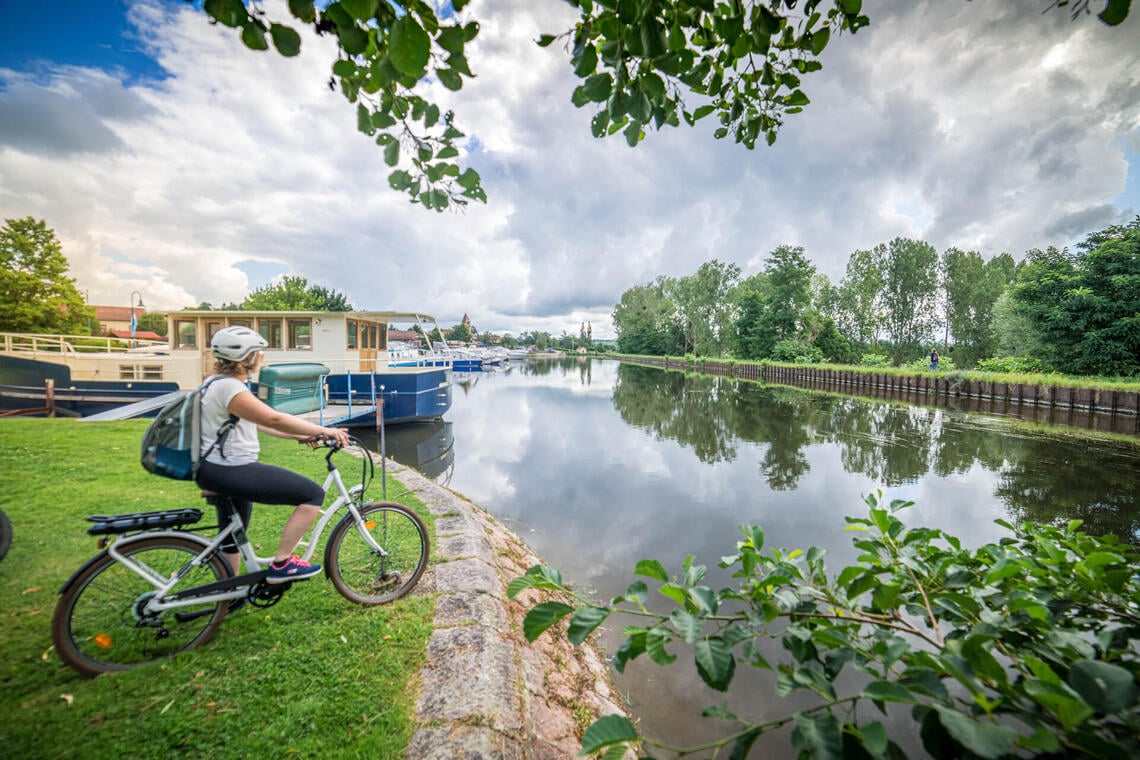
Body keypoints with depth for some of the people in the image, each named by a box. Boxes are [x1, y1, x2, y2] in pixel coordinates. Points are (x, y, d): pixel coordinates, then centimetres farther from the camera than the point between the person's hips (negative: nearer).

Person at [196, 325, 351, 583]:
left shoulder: (226, 384, 14)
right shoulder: (229, 387, -20)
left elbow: (259, 423, 15)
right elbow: (274, 419, -28)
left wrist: (301, 436, 9)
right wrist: (323, 430, -24)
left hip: (225, 469, 12)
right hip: (228, 471, -12)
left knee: (233, 538, 26)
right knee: (313, 494, -14)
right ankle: (281, 564, -4)